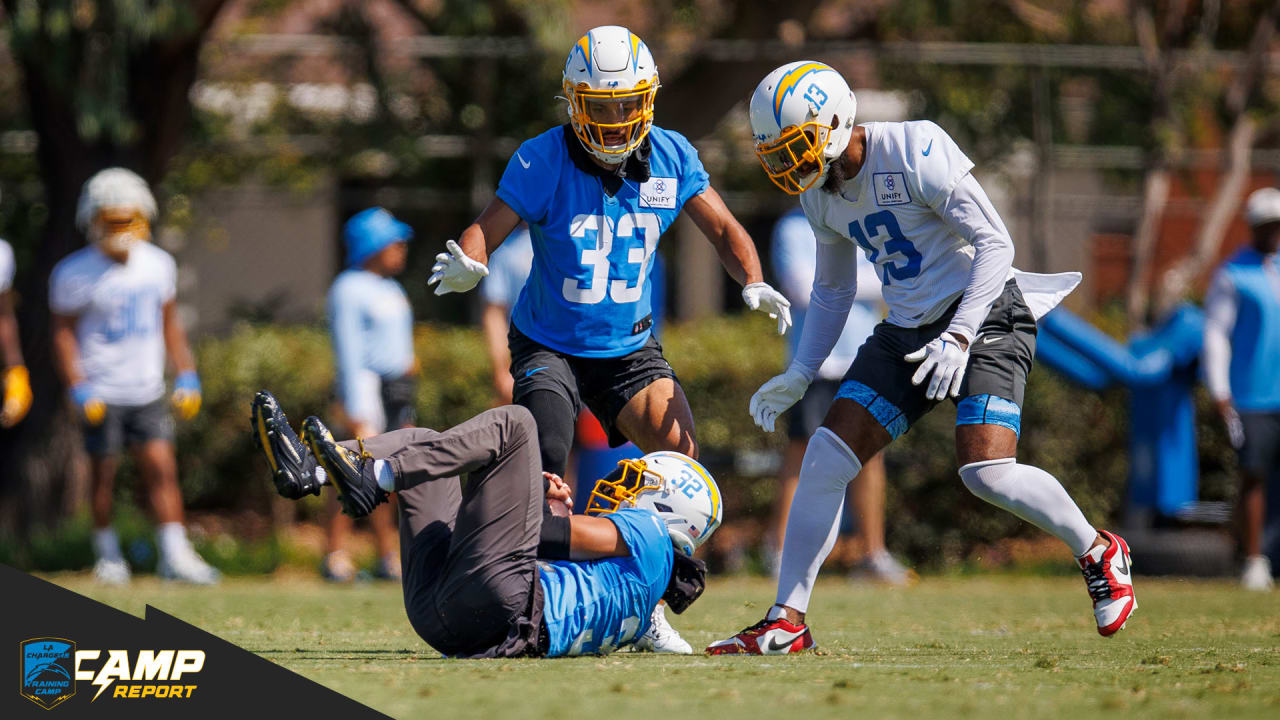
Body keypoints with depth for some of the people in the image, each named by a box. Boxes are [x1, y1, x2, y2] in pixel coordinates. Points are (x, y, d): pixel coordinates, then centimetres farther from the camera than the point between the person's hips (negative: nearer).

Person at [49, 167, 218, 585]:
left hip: (147, 390, 4)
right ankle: (107, 554, 18)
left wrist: (186, 376, 8)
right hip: (102, 392, -4)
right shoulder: (75, 274, -10)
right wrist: (79, 390, -15)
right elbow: (64, 335, -7)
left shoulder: (158, 265, 4)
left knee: (161, 470, -4)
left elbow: (169, 324, 14)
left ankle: (175, 555, -4)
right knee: (103, 474, 3)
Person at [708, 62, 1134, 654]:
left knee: (987, 472, -23)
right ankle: (787, 622, 0)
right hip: (907, 330, 8)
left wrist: (957, 338, -27)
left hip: (983, 313, -7)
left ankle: (1098, 553, 4)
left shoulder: (914, 153, -19)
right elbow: (832, 290, 22)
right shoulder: (821, 193, 7)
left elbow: (995, 244, -19)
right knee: (825, 459, -6)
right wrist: (799, 375, 12)